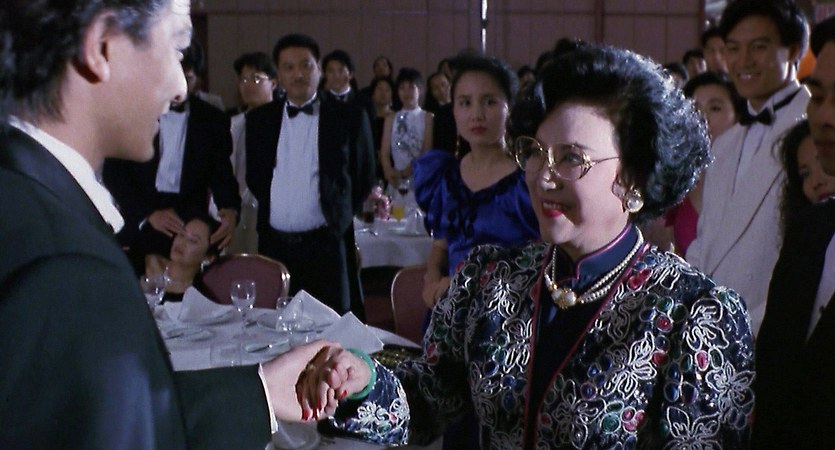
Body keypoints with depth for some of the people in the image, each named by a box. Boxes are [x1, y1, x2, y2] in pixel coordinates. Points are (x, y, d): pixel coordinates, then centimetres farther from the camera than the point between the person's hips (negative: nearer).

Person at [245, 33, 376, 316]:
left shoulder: (349, 118, 1)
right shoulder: (259, 120, 9)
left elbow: (364, 179, 7)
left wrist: (339, 218, 5)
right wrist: (273, 210, 9)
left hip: (327, 246, -2)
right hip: (274, 246, 2)